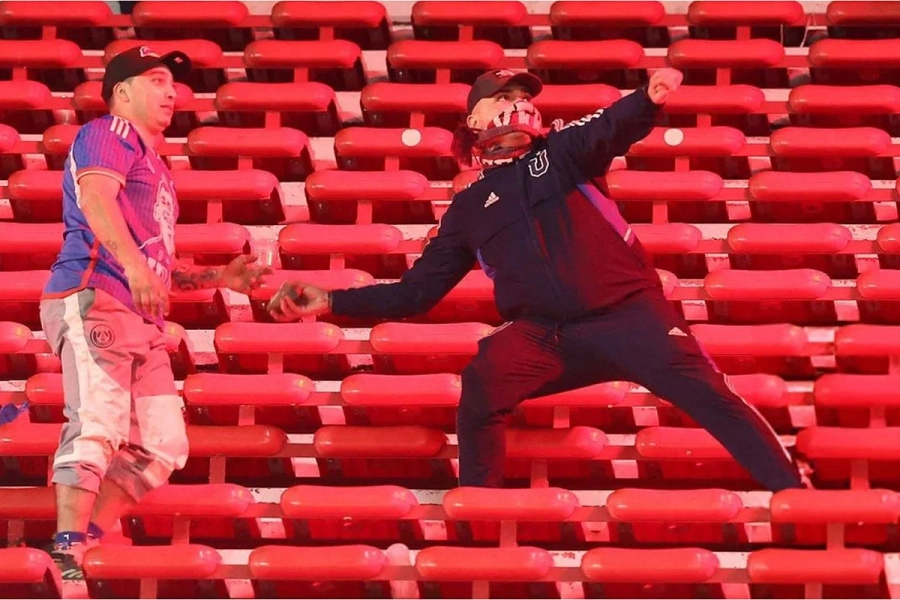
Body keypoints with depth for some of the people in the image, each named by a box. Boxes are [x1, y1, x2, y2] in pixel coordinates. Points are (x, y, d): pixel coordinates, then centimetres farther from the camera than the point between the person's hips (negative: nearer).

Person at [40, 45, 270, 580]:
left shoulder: (155, 166, 32)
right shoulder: (110, 135, 4)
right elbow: (95, 197, -17)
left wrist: (220, 278, 22)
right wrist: (134, 264, -32)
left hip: (144, 322, 9)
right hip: (92, 296, -9)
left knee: (164, 445, 1)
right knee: (98, 424, -22)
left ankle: (85, 542, 2)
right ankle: (66, 555, -29)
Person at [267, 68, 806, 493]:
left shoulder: (561, 152, 14)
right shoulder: (469, 210, 21)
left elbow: (612, 128, -10)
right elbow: (417, 291, 23)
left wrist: (650, 99, -35)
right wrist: (331, 302, 13)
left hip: (627, 312, -1)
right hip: (544, 334, 1)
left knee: (706, 392, -20)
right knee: (484, 378, -28)